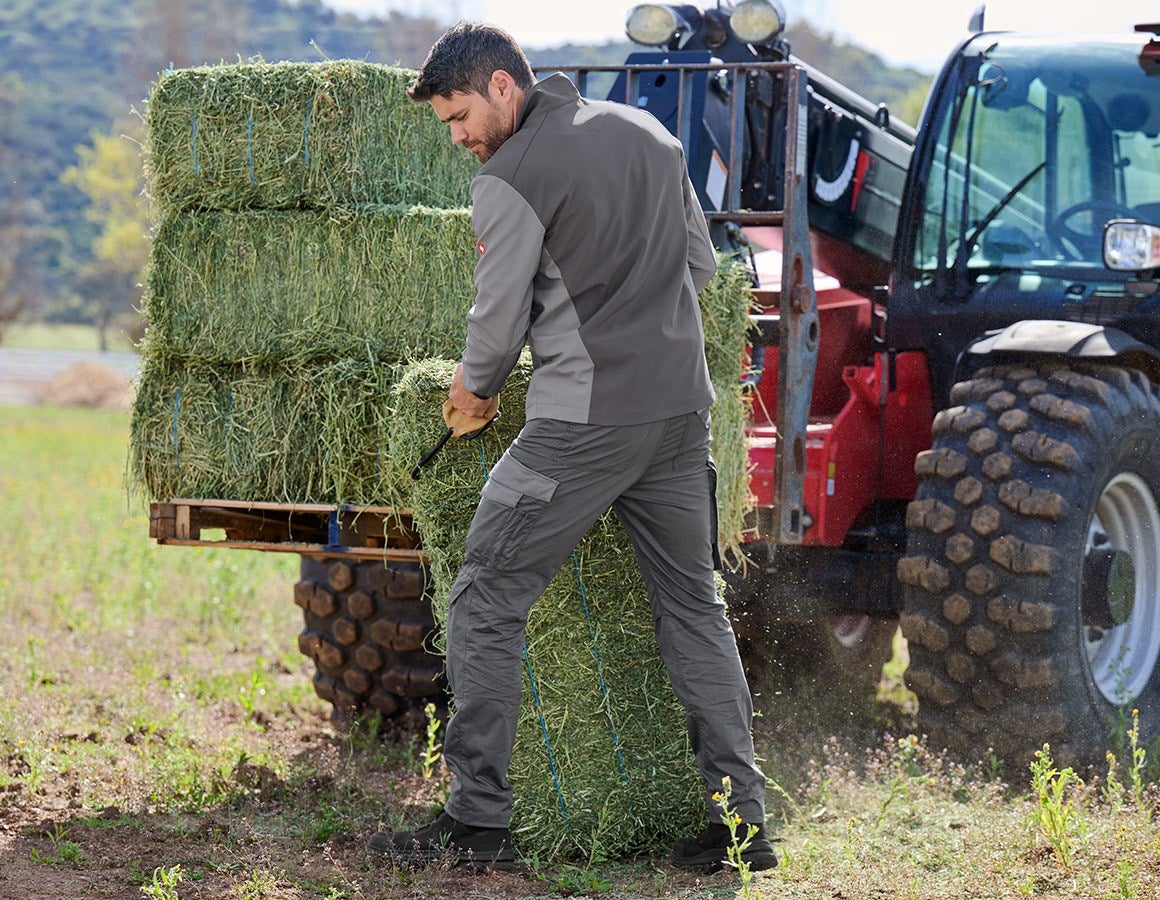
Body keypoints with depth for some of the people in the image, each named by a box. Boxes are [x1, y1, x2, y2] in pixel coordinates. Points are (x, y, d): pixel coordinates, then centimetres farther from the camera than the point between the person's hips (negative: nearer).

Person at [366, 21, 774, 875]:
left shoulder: (511, 179, -11)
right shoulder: (649, 132, 12)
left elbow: (500, 319, -5)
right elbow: (702, 262, 19)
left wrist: (474, 386, 14)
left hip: (583, 420, -7)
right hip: (682, 404, 7)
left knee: (486, 604, 2)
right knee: (694, 607, 13)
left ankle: (478, 820, 2)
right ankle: (741, 819, 11)